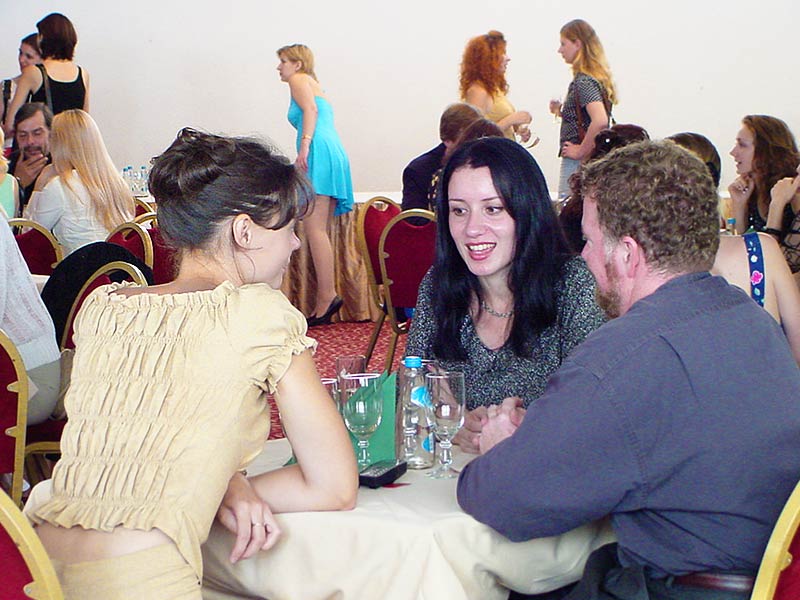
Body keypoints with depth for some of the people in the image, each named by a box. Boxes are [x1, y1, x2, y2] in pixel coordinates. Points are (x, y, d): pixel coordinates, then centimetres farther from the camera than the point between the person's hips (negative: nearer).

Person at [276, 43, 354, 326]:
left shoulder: (299, 80, 7)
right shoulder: (315, 85, 34)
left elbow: (310, 109, -11)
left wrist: (305, 144, -23)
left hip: (319, 151, -10)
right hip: (335, 154, 10)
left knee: (314, 228, -15)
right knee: (319, 230, 5)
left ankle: (328, 294, -21)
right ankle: (325, 299, 0)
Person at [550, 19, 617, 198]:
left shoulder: (584, 81, -15)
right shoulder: (597, 77, 14)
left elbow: (600, 121, -29)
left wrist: (581, 151, -19)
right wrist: (562, 112, 10)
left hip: (580, 162, -10)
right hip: (592, 160, 10)